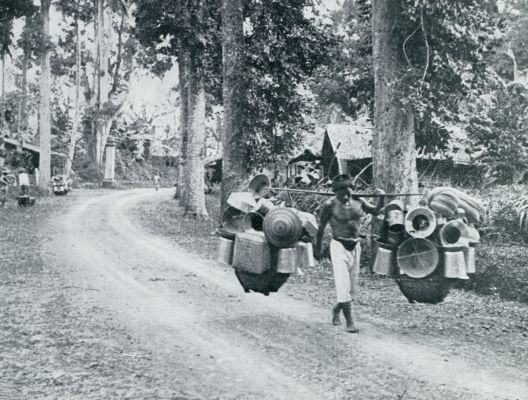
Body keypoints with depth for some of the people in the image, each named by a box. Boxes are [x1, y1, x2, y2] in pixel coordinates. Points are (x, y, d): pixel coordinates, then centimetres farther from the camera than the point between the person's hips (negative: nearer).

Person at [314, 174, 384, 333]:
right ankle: (350, 322, -1)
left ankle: (336, 309, 37)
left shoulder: (358, 201, 1)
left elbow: (375, 211, 14)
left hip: (355, 246, 5)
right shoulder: (330, 205, -11)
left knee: (352, 285, 12)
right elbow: (321, 228, -2)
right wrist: (317, 248, 4)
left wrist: (382, 199, -4)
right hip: (339, 247, -5)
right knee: (343, 284, -9)